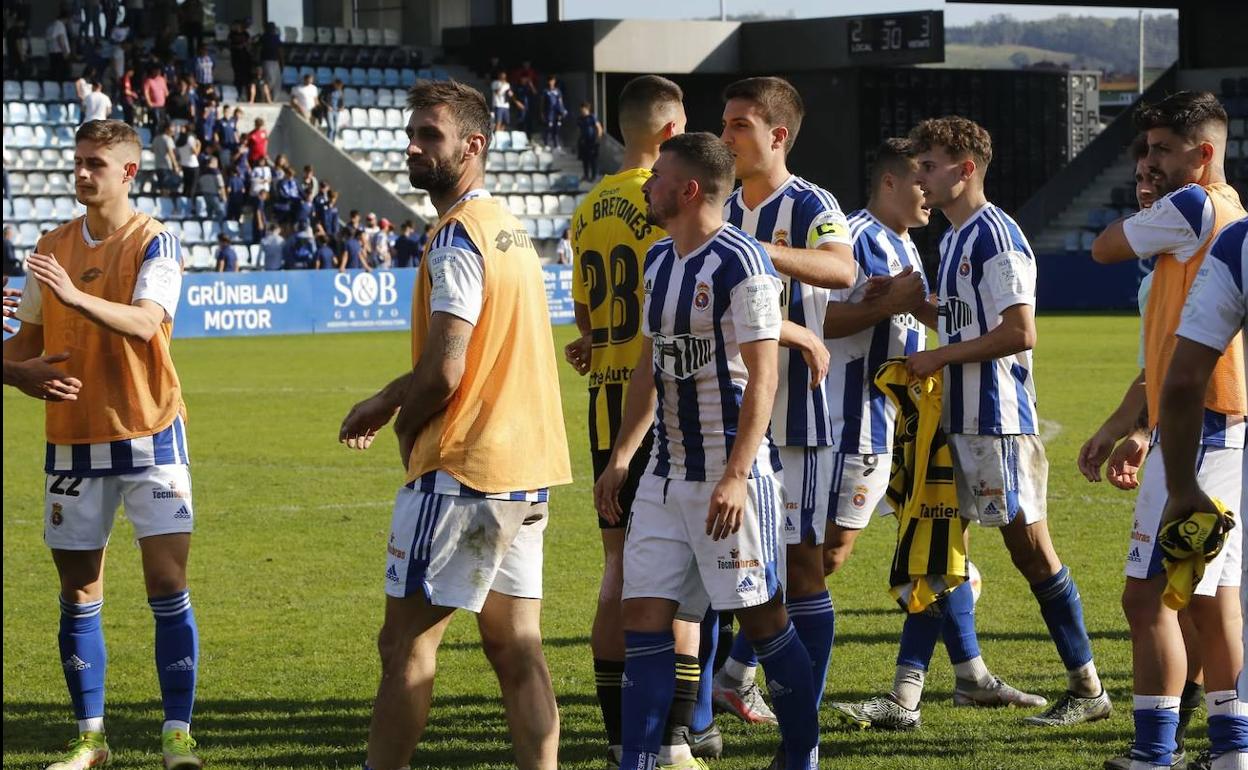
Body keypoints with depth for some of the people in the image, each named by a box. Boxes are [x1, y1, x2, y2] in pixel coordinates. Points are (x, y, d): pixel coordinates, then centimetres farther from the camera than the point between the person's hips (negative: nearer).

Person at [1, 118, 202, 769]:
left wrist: (77, 297, -37)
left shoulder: (154, 242, -5)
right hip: (73, 439, 4)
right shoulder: (53, 247, 10)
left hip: (149, 432, -4)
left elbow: (146, 321, -23)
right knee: (78, 597, 6)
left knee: (168, 587, -8)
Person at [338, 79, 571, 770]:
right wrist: (389, 400, 17)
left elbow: (444, 374, -19)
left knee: (405, 640, -4)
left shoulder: (458, 237, -14)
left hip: (463, 470, -9)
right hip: (527, 468, 9)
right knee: (514, 645, 9)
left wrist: (403, 428, -1)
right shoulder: (508, 228, 16)